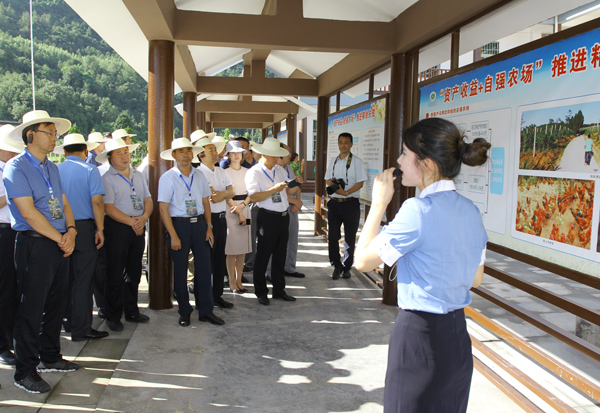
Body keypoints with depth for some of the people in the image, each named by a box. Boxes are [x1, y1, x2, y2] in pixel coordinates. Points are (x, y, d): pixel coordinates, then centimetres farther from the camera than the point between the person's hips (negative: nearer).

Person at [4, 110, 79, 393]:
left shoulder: (52, 168, 15)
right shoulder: (16, 167, -9)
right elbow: (28, 212, -16)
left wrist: (71, 231, -5)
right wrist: (60, 238, -12)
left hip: (59, 245, 8)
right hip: (34, 245, -8)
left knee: (56, 304, 15)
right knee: (31, 309, -1)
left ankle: (50, 357, 31)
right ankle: (25, 372, 11)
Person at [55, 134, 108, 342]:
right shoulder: (89, 170, -7)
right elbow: (97, 202, -13)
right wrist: (100, 229, -9)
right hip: (84, 228, -5)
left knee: (65, 278, 16)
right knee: (83, 280, 0)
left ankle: (68, 321, 27)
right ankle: (81, 328, 4)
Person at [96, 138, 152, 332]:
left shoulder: (138, 175, 13)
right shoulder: (107, 179, -6)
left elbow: (148, 200, 9)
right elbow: (109, 208, -14)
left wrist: (144, 217, -10)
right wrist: (131, 221, -17)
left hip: (138, 228, 6)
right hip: (117, 228, -6)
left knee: (134, 272, 13)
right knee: (115, 274, 0)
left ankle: (131, 311, 26)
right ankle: (113, 316, 11)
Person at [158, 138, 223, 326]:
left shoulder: (199, 176, 8)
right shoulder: (167, 178, -5)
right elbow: (163, 208, -9)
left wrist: (209, 226, 3)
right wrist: (173, 236, -13)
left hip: (199, 224, 4)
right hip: (179, 224, -3)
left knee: (203, 267, 4)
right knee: (180, 270, 6)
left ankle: (206, 311, 14)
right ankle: (184, 312, 19)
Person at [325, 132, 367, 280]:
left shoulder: (356, 161, -3)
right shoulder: (333, 161, 12)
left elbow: (360, 183, -8)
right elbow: (328, 179, 15)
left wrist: (346, 192, -22)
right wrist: (333, 183, -9)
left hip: (350, 203, -4)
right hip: (334, 202, 4)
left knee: (349, 238, 5)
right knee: (333, 236, 4)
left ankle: (347, 267, 17)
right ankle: (336, 266, 17)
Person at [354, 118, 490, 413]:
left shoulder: (418, 209, -21)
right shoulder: (470, 211, 4)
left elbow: (363, 260, -13)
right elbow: (475, 279, 13)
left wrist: (379, 203, -8)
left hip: (420, 335, -8)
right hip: (457, 336, 8)